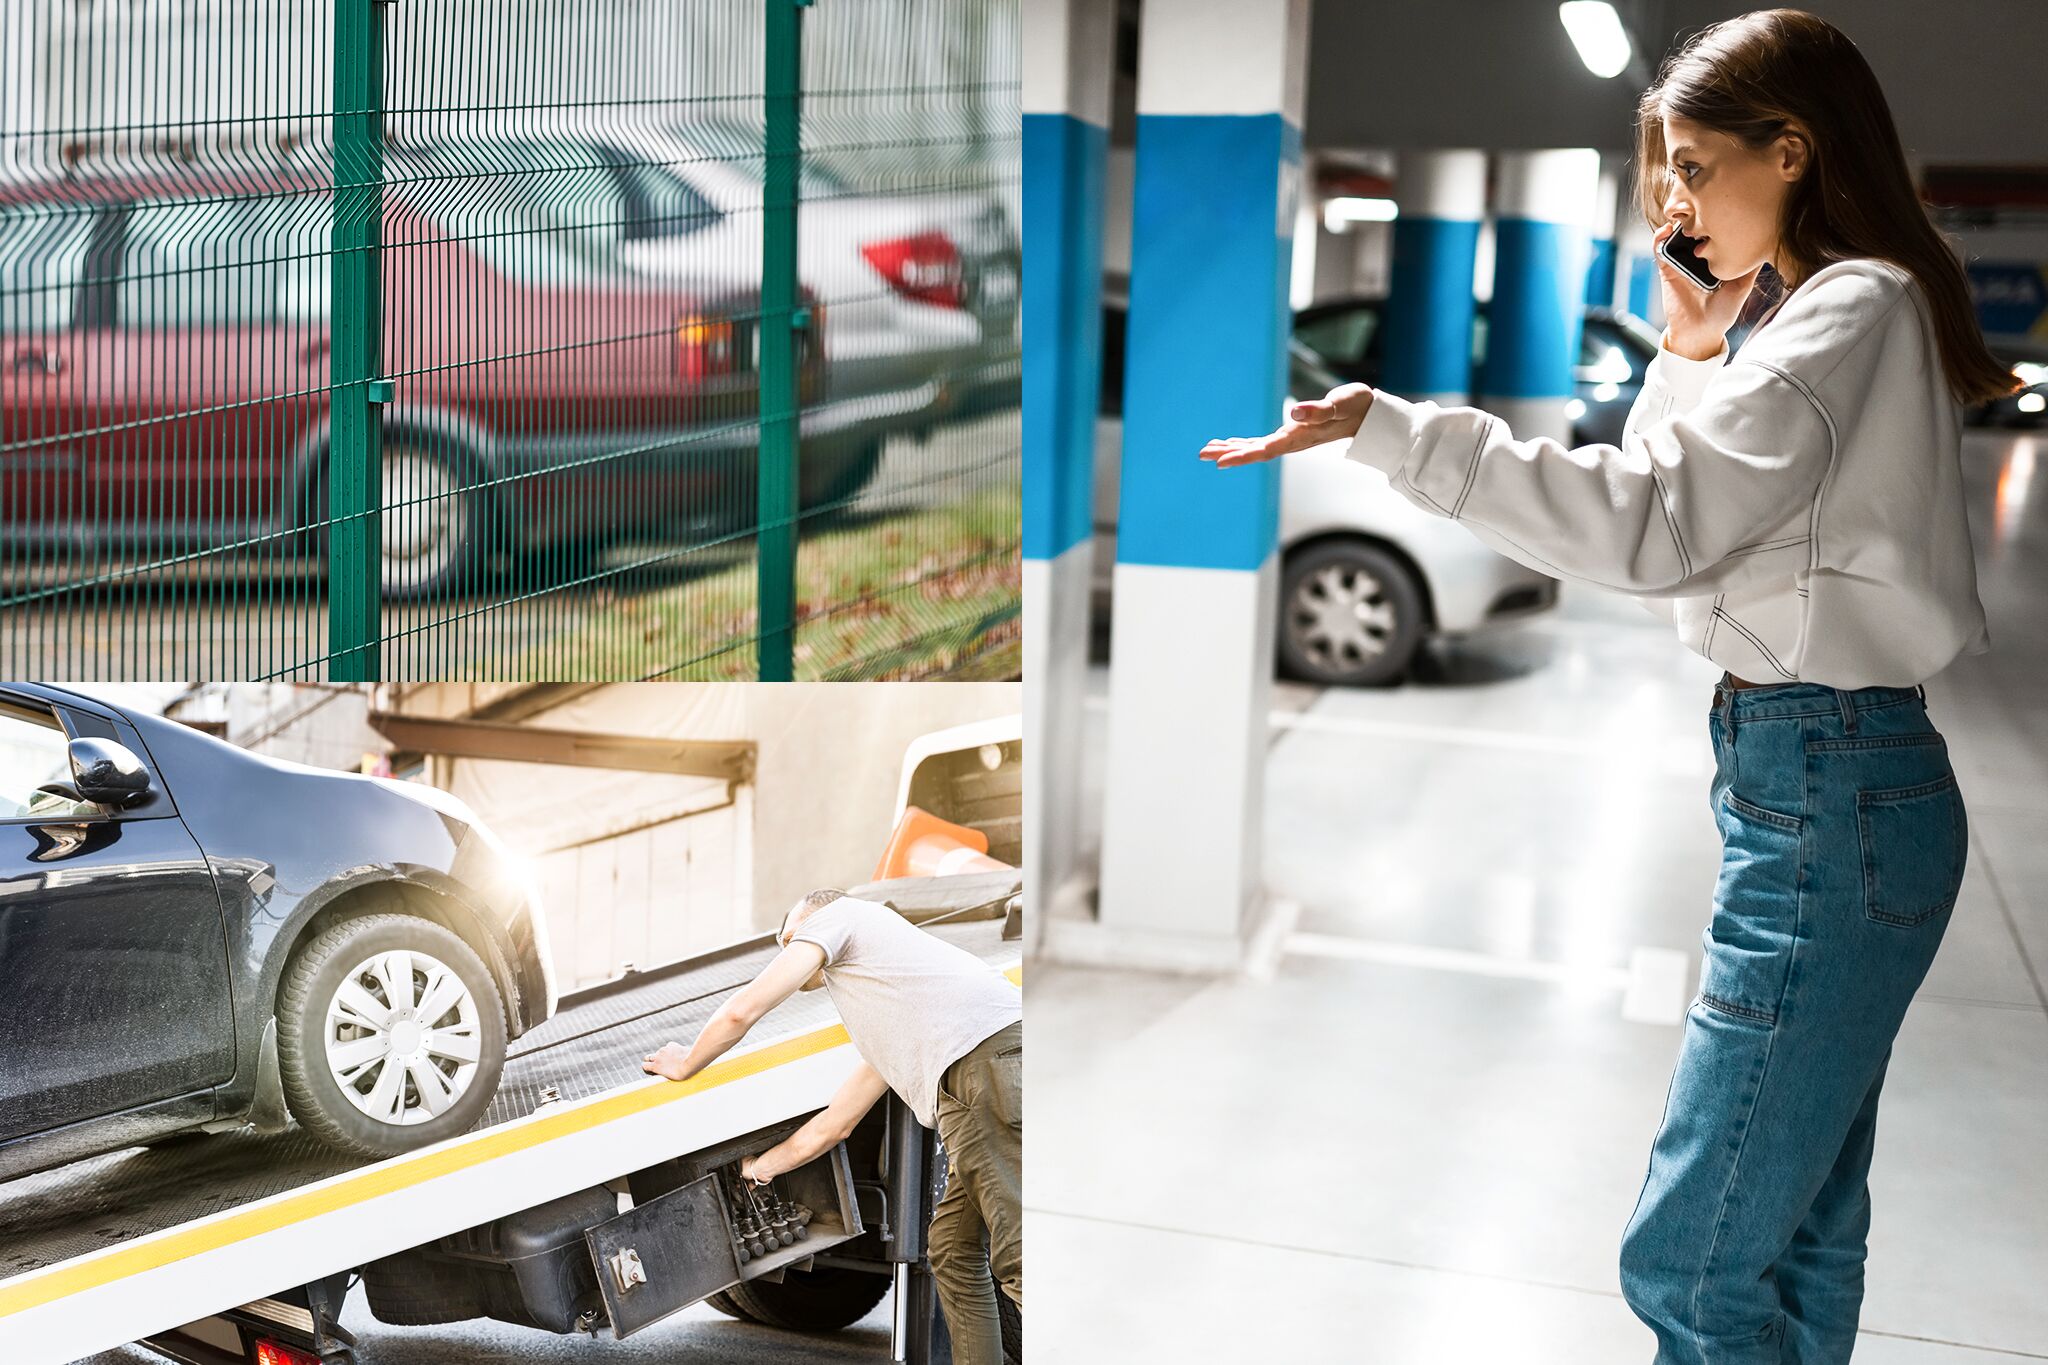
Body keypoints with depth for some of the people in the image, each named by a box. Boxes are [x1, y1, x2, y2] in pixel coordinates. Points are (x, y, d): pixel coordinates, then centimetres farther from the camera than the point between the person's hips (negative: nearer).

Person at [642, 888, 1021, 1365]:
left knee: (1016, 1256, -13)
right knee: (954, 1246, 18)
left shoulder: (836, 915, 17)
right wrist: (761, 1166, 54)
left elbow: (742, 1010, 11)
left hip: (990, 1057, -9)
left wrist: (685, 1064, 28)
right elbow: (834, 1125, 44)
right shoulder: (879, 1031, 39)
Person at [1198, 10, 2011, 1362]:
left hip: (1834, 798, -10)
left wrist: (1385, 425, -28)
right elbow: (1675, 543, 18)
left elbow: (1650, 522, -26)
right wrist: (1688, 360, 7)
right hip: (1817, 788, 10)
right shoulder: (1814, 314, 17)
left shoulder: (1856, 309, -14)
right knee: (1802, 1241, 19)